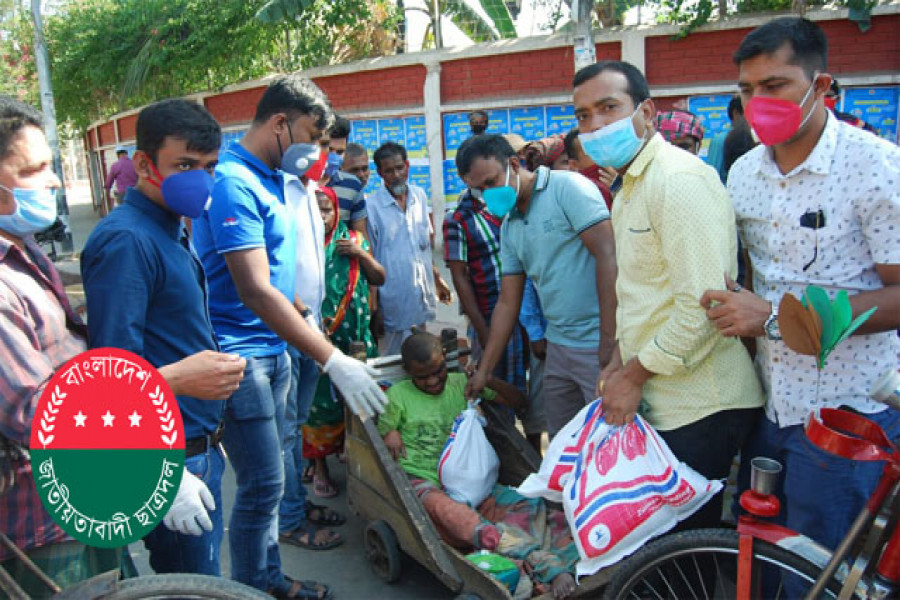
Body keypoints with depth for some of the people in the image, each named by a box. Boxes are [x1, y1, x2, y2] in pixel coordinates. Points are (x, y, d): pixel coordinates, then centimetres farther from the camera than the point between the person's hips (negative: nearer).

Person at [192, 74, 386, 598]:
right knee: (263, 482, -2)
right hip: (240, 353, -9)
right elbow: (255, 291, -27)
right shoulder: (234, 183, -19)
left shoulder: (277, 179, 11)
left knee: (269, 476, 17)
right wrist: (334, 361, -28)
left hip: (273, 346, 9)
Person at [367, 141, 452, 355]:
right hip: (395, 299, -5)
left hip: (422, 296, 5)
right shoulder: (372, 206, -11)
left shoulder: (420, 195, 7)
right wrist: (374, 309, -8)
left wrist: (437, 279, 19)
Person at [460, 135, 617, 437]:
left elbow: (607, 257, -17)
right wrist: (484, 370, 14)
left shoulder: (568, 188, -9)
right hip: (558, 346, 7)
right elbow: (507, 302, 15)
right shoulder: (509, 225, 13)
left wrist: (609, 344, -21)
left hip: (598, 345, -7)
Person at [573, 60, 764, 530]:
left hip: (700, 407, -9)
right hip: (662, 402, 10)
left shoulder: (679, 179, -17)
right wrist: (620, 360, 11)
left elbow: (702, 305, -24)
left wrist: (635, 374, -14)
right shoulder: (631, 186, 16)